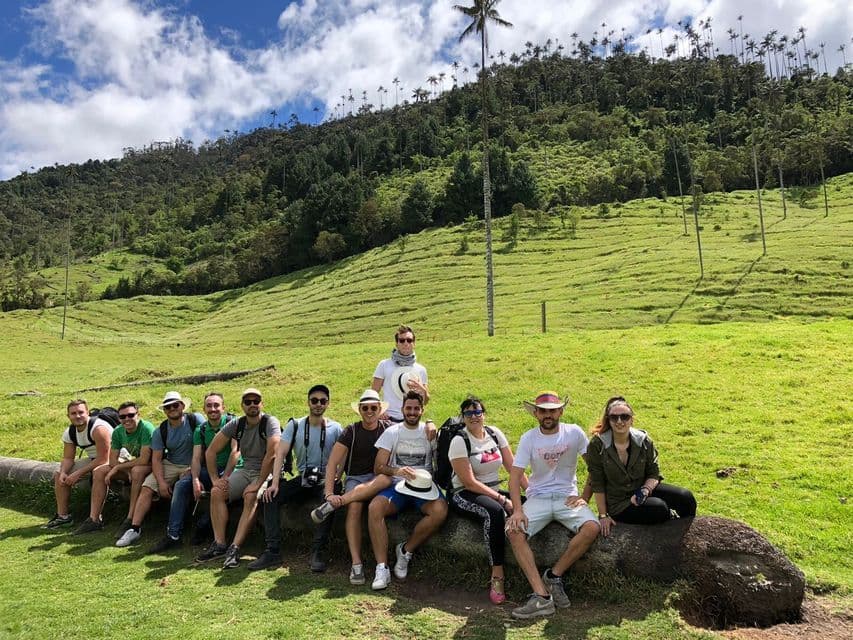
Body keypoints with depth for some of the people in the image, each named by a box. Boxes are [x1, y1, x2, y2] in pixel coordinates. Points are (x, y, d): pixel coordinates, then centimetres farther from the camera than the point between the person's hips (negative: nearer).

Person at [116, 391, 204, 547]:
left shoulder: (195, 420, -8)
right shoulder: (160, 431, 3)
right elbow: (156, 459, 1)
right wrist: (161, 482, -13)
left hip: (192, 466, -4)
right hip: (170, 465, 5)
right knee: (147, 488, -13)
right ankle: (135, 528, -9)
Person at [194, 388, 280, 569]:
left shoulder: (270, 422, -15)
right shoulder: (236, 424, 2)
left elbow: (272, 454, -27)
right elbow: (211, 451, 7)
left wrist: (258, 484, -27)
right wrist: (215, 479, -1)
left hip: (267, 472, -6)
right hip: (246, 471, 6)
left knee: (251, 497, -33)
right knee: (216, 492, -15)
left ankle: (235, 548, -30)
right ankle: (219, 544, -12)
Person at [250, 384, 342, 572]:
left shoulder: (335, 429, 0)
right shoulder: (295, 426, 4)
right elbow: (280, 453, -5)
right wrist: (275, 482, -19)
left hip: (325, 480, -3)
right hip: (301, 479, 3)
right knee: (270, 497, -20)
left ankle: (318, 552, -24)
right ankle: (273, 551, -17)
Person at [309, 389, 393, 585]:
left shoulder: (388, 428, 4)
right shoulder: (352, 431, -1)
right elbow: (332, 463, -7)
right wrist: (329, 493, -18)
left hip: (378, 479, 0)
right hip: (355, 479, 0)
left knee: (386, 479, -38)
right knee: (354, 507, -35)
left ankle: (333, 505, -33)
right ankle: (356, 563, -30)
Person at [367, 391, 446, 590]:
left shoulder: (430, 432, 6)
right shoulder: (391, 432, 5)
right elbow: (378, 468, -1)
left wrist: (433, 436, -16)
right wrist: (396, 471, -21)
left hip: (424, 485, 0)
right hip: (397, 485, 0)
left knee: (440, 510, -30)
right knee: (374, 508, -30)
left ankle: (406, 550, -7)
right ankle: (382, 568, -21)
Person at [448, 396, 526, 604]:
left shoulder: (494, 433, 6)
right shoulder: (459, 441, -10)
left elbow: (513, 468, 5)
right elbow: (470, 482, -15)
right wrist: (501, 498, -20)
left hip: (494, 491, 6)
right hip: (465, 495, -5)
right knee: (495, 511, -35)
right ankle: (497, 577, -27)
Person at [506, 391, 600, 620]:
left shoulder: (574, 433, -3)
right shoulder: (529, 438, -4)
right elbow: (515, 475, -8)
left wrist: (584, 497, -5)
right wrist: (518, 509, -21)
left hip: (567, 496, 0)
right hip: (537, 497, 0)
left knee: (592, 528, -28)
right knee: (514, 531, -26)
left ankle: (554, 575, -10)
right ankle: (542, 596, -25)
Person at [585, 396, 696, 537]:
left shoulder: (643, 441, -6)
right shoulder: (597, 445, -16)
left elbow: (653, 474, 3)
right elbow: (597, 484, -10)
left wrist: (645, 490, -19)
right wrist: (603, 515, -9)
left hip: (642, 490, 4)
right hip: (618, 503, -4)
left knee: (686, 497, -13)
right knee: (660, 508, -27)